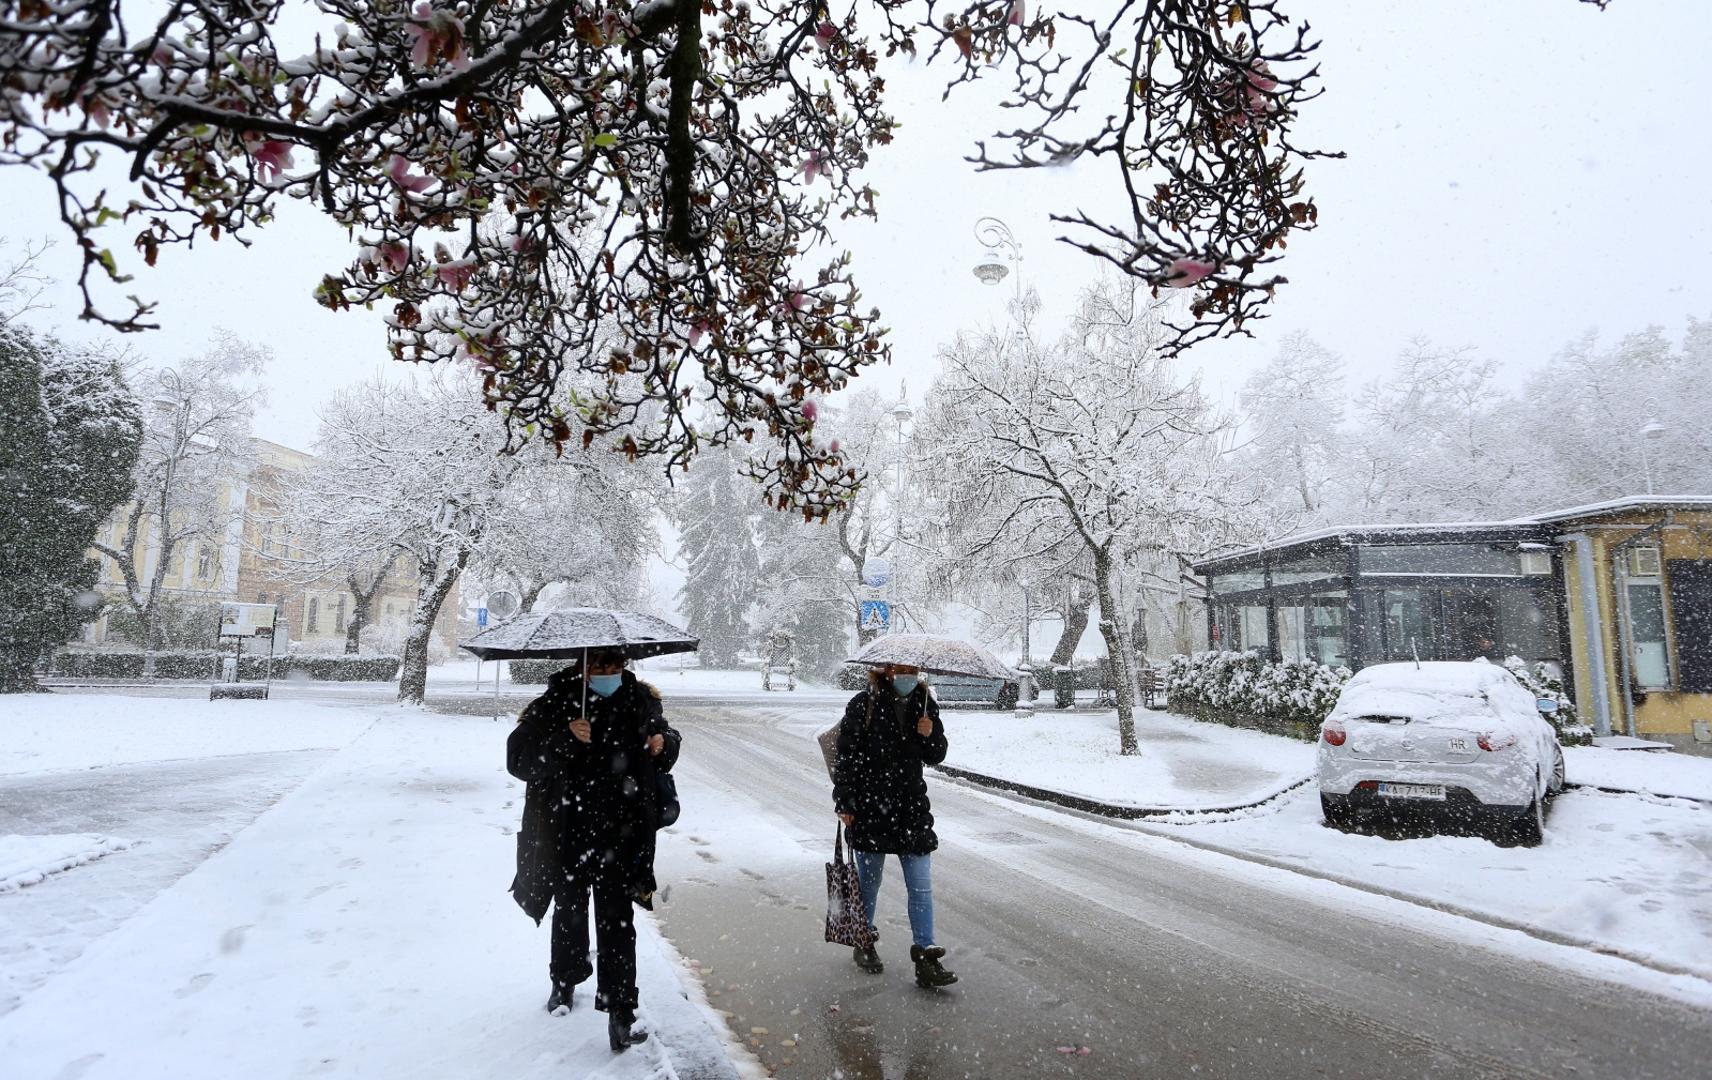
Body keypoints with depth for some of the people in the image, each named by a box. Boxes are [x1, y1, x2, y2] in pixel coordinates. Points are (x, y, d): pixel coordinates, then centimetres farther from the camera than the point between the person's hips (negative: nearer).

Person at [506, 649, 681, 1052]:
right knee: (569, 912, 20)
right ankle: (564, 982, 45)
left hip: (620, 835, 0)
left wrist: (665, 743, -8)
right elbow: (518, 758, -14)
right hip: (566, 834, 0)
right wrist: (564, 737, -28)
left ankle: (620, 1012, 5)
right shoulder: (557, 702, -9)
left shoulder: (640, 700, -1)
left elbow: (665, 738, 16)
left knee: (617, 921, -2)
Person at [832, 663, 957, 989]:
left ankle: (926, 957, 7)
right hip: (870, 808, -3)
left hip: (911, 808, 3)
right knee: (869, 879, 13)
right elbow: (846, 755, -6)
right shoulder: (863, 705, -10)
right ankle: (864, 942, 34)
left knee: (921, 885, 0)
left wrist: (930, 735, -12)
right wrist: (844, 803, -8)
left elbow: (936, 757, 10)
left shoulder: (924, 704, 3)